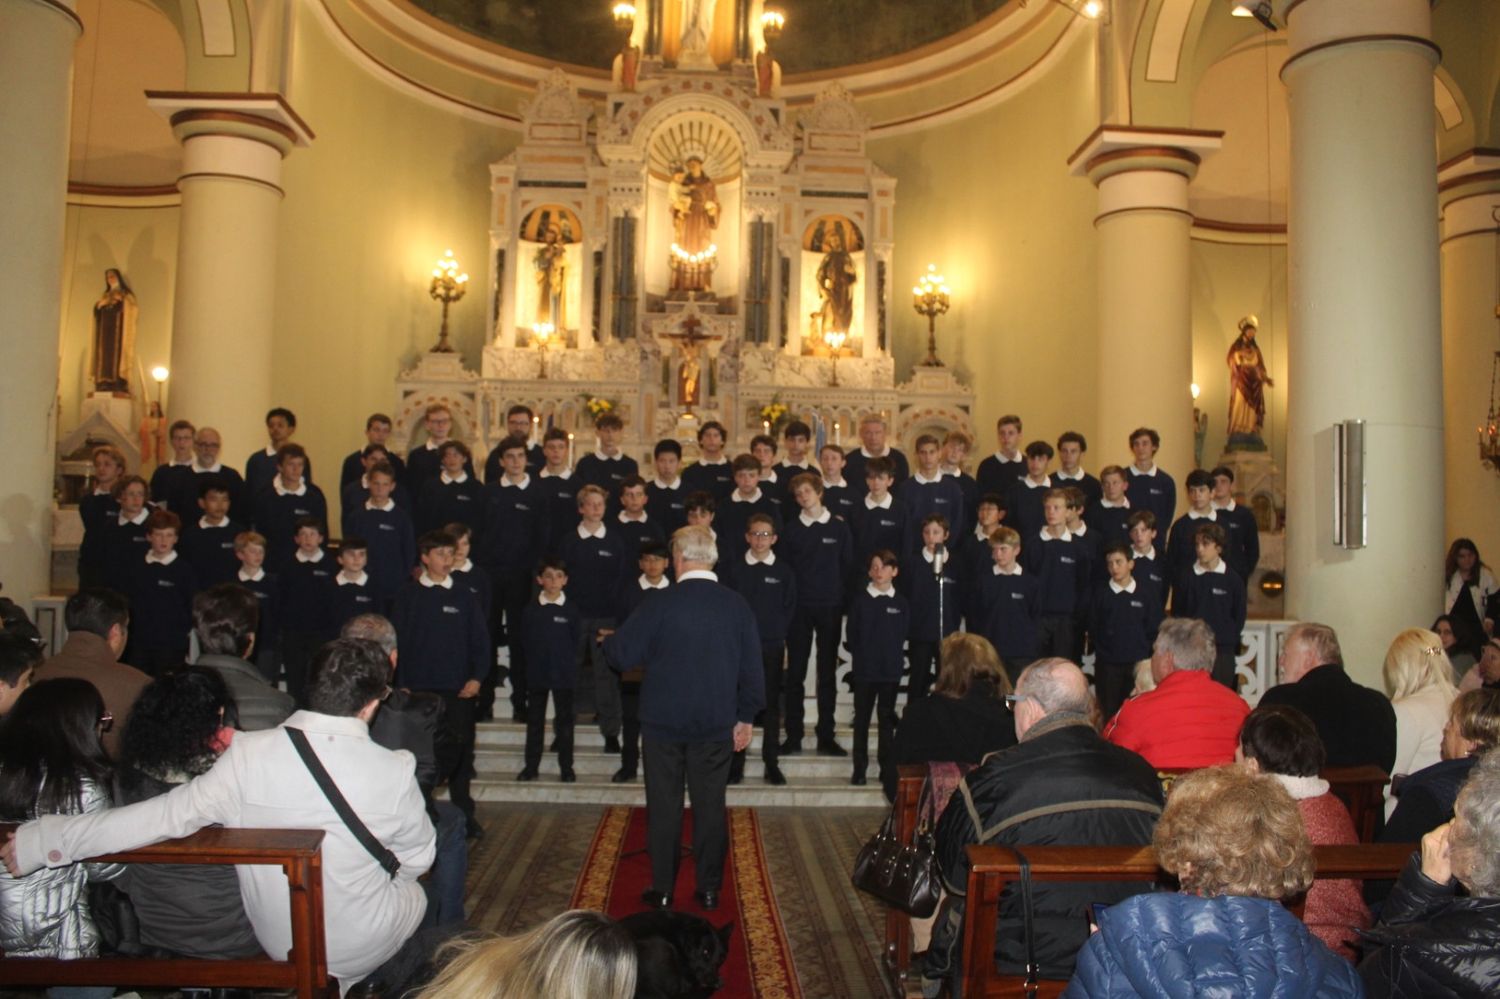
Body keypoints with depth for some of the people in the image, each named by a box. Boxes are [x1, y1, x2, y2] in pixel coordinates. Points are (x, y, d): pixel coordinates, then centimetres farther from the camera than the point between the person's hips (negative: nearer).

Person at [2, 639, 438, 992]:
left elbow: (164, 816, -16)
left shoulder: (249, 755, -20)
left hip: (276, 940, 3)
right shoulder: (393, 772, -23)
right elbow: (417, 860, -9)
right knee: (415, 890, 30)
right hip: (361, 948, -2)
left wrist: (42, 839, -5)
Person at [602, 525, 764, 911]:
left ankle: (662, 890, 15)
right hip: (716, 725, 2)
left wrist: (606, 641, 16)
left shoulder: (658, 605, -13)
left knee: (664, 807, 8)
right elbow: (751, 668, -1)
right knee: (710, 806, 10)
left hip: (663, 723, -2)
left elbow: (621, 655, -7)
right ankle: (709, 889, 17)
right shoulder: (738, 606, -4)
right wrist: (745, 717, 9)